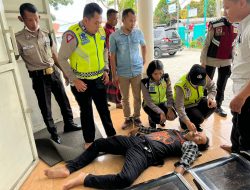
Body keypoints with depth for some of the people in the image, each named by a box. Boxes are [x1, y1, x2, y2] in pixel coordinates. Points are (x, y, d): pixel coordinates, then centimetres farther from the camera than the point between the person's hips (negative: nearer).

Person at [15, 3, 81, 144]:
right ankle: (54, 133, 27)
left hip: (54, 73, 4)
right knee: (45, 107, 8)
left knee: (64, 100, 15)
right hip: (39, 78, -4)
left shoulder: (46, 34, 2)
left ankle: (69, 124, 36)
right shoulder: (18, 39, -11)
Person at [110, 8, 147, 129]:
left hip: (137, 71, 1)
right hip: (122, 73, -1)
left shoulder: (138, 33, -3)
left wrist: (144, 59, 15)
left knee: (137, 97, 10)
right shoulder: (114, 36, -10)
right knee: (125, 98, 11)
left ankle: (136, 117, 29)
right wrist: (114, 74, -4)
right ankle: (127, 118, 29)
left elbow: (143, 46, 18)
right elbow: (112, 56, -4)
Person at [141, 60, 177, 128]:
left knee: (173, 115, -20)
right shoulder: (145, 83, -24)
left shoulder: (166, 78, -15)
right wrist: (160, 112, -32)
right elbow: (148, 101, -24)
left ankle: (161, 118, 15)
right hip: (150, 105, -3)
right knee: (160, 119, -26)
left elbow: (169, 95, -15)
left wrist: (170, 108, -30)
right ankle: (151, 118, 11)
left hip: (162, 102, 4)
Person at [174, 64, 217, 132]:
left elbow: (212, 87, -1)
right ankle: (183, 122, 8)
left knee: (213, 105, -18)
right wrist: (187, 122, -43)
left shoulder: (205, 78, -20)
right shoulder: (181, 86, -35)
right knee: (198, 119, -26)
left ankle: (196, 121, 7)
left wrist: (211, 98, -22)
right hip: (186, 106, -6)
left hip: (198, 101, 6)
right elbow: (179, 107, -35)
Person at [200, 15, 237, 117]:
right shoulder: (215, 24, -9)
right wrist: (203, 61, -11)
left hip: (226, 61, 5)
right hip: (211, 60, -4)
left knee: (221, 86, 13)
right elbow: (206, 44, -8)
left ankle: (218, 106, 27)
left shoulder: (237, 27, 5)